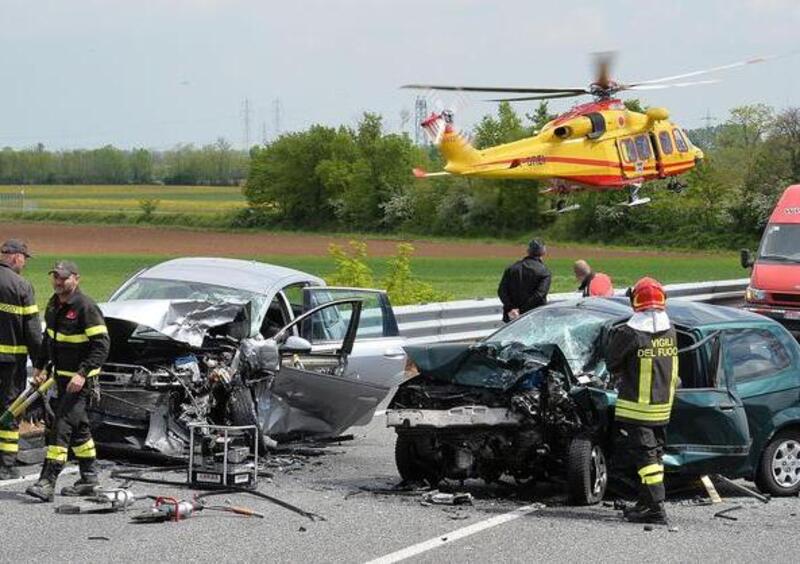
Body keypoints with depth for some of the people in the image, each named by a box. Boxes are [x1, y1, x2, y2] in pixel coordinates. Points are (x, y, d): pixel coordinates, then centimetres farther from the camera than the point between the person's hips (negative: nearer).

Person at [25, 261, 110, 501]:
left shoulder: (86, 307, -18)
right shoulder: (54, 304, 8)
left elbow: (101, 345, -20)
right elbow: (48, 337, 22)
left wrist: (83, 374, -26)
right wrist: (39, 366, 16)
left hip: (80, 379, -9)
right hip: (61, 376, 9)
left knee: (62, 425, -15)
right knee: (78, 427, 16)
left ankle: (48, 482, -18)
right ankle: (89, 478, 27)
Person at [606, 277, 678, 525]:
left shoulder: (629, 333, -17)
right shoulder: (670, 331, 2)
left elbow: (612, 364, -4)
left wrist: (619, 377, 15)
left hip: (636, 407, -6)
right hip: (663, 406, 6)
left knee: (645, 456, -6)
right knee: (654, 454, 16)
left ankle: (656, 509, -12)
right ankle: (646, 503, 25)